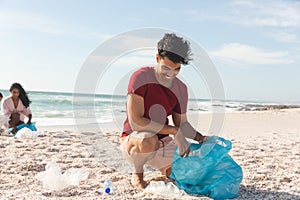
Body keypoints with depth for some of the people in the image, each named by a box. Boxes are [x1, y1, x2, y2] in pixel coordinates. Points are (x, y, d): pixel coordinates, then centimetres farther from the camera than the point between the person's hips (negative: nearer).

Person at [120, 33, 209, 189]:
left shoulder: (181, 89, -1)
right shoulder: (141, 77, -20)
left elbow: (182, 123, 8)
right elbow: (135, 123, -25)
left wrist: (201, 139, -11)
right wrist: (174, 131, -26)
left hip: (162, 142, 5)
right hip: (132, 139, -5)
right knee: (149, 140, -41)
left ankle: (164, 167, 25)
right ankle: (137, 174, -7)